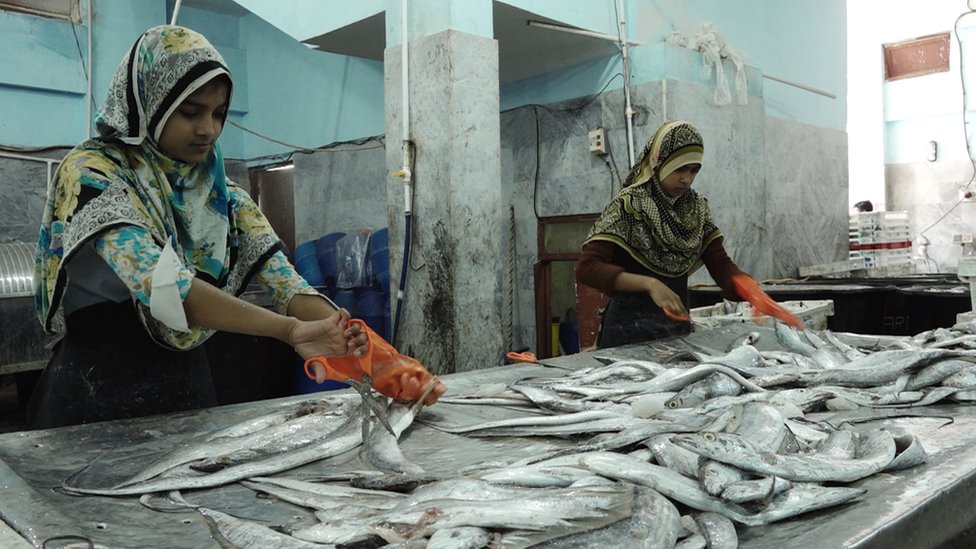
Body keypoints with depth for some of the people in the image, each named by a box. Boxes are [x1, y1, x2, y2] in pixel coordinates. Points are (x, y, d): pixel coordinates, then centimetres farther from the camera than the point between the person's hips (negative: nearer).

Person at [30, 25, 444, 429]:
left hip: (190, 393, 5)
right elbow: (160, 283, -29)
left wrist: (372, 352, -21)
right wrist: (290, 330, -36)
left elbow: (286, 286, -6)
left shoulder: (220, 193, 4)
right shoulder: (92, 174, -12)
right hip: (96, 400, -5)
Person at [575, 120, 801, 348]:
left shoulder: (697, 208, 3)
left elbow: (720, 265, -2)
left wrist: (753, 291, -22)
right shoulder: (627, 206, -14)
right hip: (629, 330, -5)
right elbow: (587, 267, -22)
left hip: (678, 327, 5)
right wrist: (649, 284, -32)